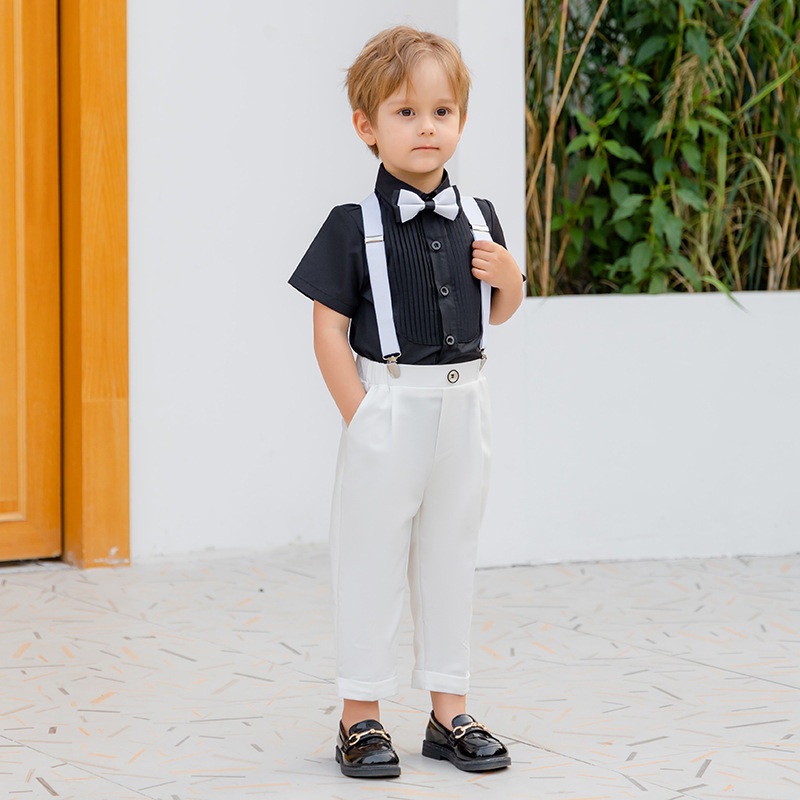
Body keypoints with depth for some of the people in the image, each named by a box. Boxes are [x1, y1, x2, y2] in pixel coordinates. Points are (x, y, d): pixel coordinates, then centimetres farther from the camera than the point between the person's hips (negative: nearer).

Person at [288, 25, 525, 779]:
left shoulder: (477, 220, 7)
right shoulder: (354, 227, -8)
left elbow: (497, 314, 18)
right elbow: (330, 329, -9)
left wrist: (509, 278, -4)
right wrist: (361, 417, -14)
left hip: (463, 408, 5)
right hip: (389, 408, -5)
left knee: (450, 557, 12)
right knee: (372, 557, 2)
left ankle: (448, 712, 21)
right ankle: (360, 716, 12)